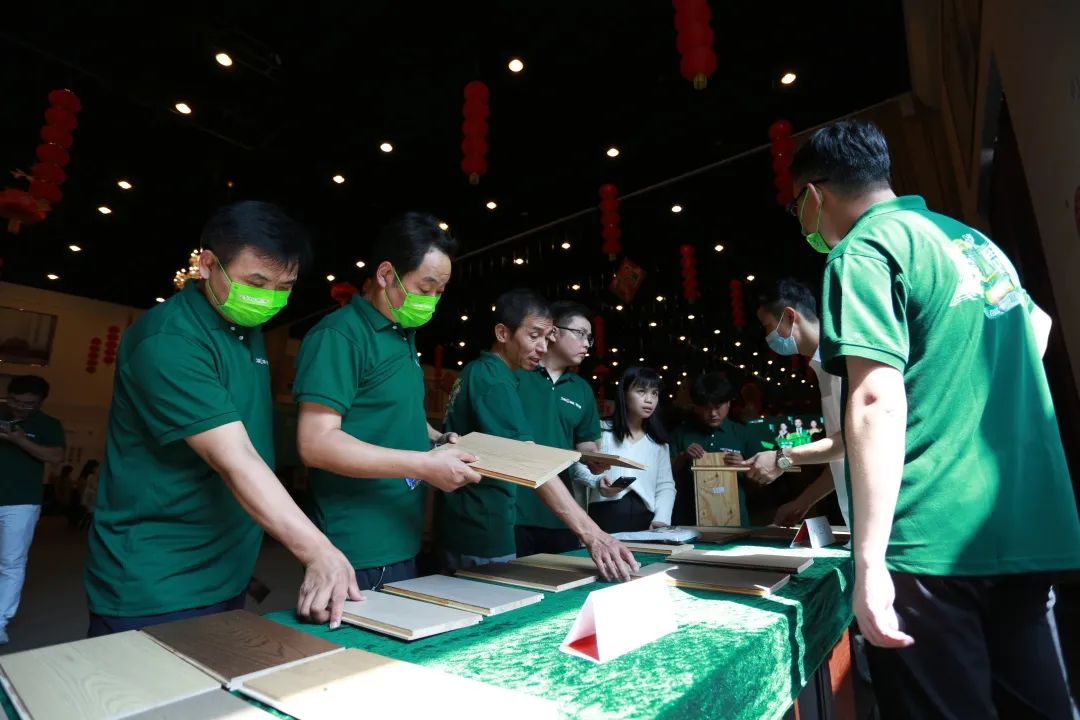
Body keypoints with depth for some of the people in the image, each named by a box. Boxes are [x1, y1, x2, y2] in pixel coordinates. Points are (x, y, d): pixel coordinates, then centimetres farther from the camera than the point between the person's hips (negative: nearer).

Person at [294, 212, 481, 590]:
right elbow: (316, 443, -24)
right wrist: (425, 465, -25)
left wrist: (437, 440, 6)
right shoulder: (340, 336, -17)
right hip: (360, 551, -9)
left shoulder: (403, 336, 10)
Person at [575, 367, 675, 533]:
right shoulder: (602, 430, 2)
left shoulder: (658, 440, 13)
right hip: (605, 515, -3)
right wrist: (597, 482, -20)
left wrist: (662, 518, -6)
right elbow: (578, 466, -1)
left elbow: (666, 485, 8)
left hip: (645, 519, 3)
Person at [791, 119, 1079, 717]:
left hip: (933, 544, -8)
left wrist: (868, 561, -21)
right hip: (1029, 531, 9)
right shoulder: (972, 238, 16)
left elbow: (877, 401, -22)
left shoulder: (863, 251, -10)